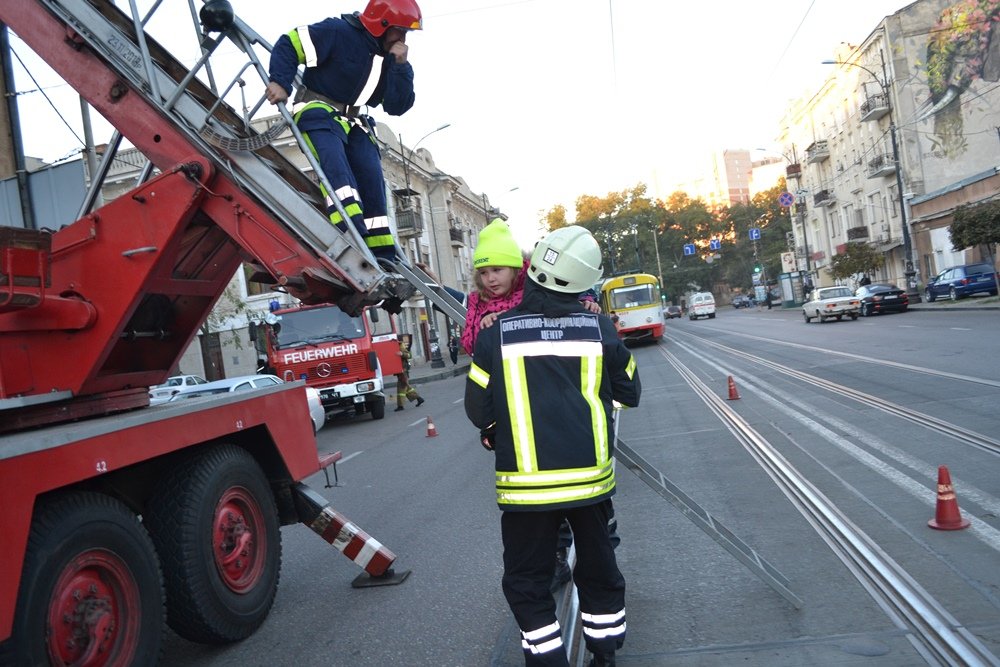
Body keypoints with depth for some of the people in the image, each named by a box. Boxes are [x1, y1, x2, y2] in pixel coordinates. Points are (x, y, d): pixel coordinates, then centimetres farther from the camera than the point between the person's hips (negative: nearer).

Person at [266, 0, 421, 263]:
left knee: (372, 180, -9)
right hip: (320, 113, -6)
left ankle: (382, 254, -7)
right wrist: (280, 82, -23)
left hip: (354, 123, 7)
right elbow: (290, 44, -11)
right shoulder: (339, 33, -12)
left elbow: (397, 107, 3)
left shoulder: (389, 58, 10)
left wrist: (401, 66, -8)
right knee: (336, 167, -30)